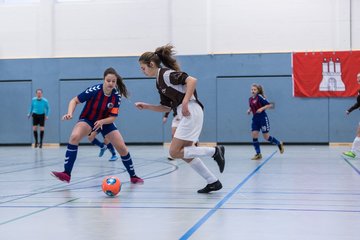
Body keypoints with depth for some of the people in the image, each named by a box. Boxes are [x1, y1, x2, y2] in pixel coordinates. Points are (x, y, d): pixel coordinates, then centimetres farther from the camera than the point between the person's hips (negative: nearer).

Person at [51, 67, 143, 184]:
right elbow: (75, 100, -19)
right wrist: (70, 113, -36)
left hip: (106, 122, 3)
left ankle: (133, 176, 17)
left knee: (122, 148, -6)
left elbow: (113, 117, -16)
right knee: (74, 137, -32)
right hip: (87, 119, -3)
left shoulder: (117, 96, -18)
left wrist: (102, 121, -35)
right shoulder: (94, 90, -27)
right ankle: (66, 174, -29)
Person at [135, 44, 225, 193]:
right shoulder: (159, 82, 18)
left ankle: (215, 151, -5)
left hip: (191, 112, -10)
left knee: (174, 152, -8)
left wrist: (185, 103, -25)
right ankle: (213, 182, 17)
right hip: (186, 115, 10)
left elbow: (191, 80, -22)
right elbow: (166, 107, 21)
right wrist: (146, 106, 15)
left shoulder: (166, 74, -10)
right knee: (185, 153, 12)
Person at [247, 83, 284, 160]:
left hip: (263, 118, -6)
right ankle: (258, 154, 3)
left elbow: (269, 105, -14)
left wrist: (262, 108, -25)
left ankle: (279, 144, 25)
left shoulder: (260, 97, -14)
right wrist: (249, 110, 4)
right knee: (254, 135, -5)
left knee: (266, 137, -1)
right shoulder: (250, 99, 7)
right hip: (255, 119, 6)